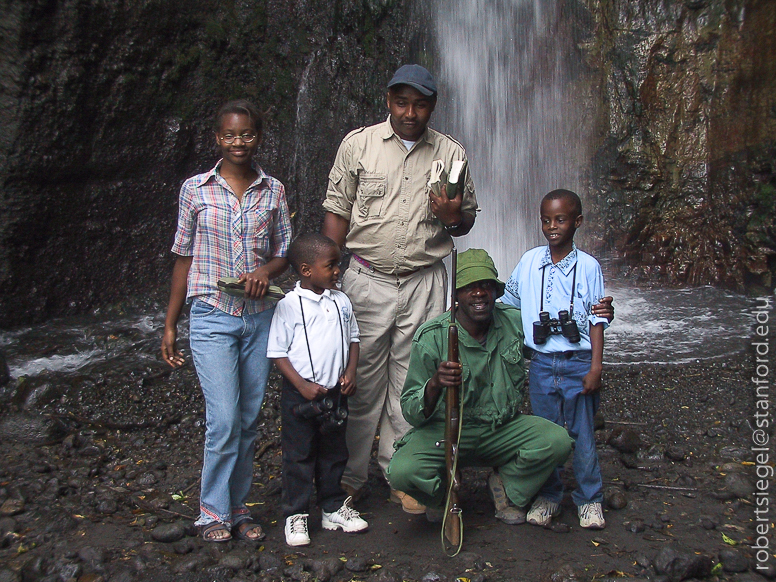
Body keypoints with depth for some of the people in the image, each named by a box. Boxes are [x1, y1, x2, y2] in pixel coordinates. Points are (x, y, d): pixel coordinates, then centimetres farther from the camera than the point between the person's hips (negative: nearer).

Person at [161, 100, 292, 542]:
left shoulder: (274, 191, 5)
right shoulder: (196, 188, 1)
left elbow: (286, 253, 11)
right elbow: (184, 258, 5)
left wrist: (267, 271, -13)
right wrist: (170, 325, 5)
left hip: (260, 316, 3)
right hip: (212, 317, -2)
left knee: (249, 419, 8)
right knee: (224, 418, -8)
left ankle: (238, 507, 23)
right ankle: (214, 512, 11)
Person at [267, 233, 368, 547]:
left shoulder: (341, 301, 4)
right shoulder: (289, 305, -11)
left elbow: (353, 339, 12)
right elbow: (277, 353, -10)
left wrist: (350, 372, -2)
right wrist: (302, 385, -17)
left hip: (335, 392, 5)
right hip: (300, 394, -5)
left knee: (334, 453, 16)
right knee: (298, 456, 5)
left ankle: (333, 508, 31)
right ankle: (295, 515, 17)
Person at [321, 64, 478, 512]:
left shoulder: (451, 153, 7)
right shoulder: (359, 143, 4)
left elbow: (467, 220, 14)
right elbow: (337, 212, 5)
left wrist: (452, 217, -10)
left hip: (424, 283, 1)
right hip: (365, 279, -1)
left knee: (412, 384, 6)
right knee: (362, 382, 3)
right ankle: (350, 476, 19)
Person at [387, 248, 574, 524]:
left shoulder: (516, 321, -4)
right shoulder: (431, 337, -15)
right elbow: (412, 413, -15)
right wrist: (435, 384, -37)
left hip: (502, 429, 3)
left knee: (558, 442, -23)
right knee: (402, 471, -29)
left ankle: (505, 484, 8)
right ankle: (442, 490, 10)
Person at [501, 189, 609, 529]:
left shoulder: (588, 266, -3)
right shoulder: (529, 262, 3)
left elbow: (597, 320, -3)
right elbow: (508, 304, 16)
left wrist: (595, 368, -8)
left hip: (578, 363, -2)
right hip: (542, 363, 2)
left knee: (582, 434, 6)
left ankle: (589, 499, 23)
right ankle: (547, 496, 25)